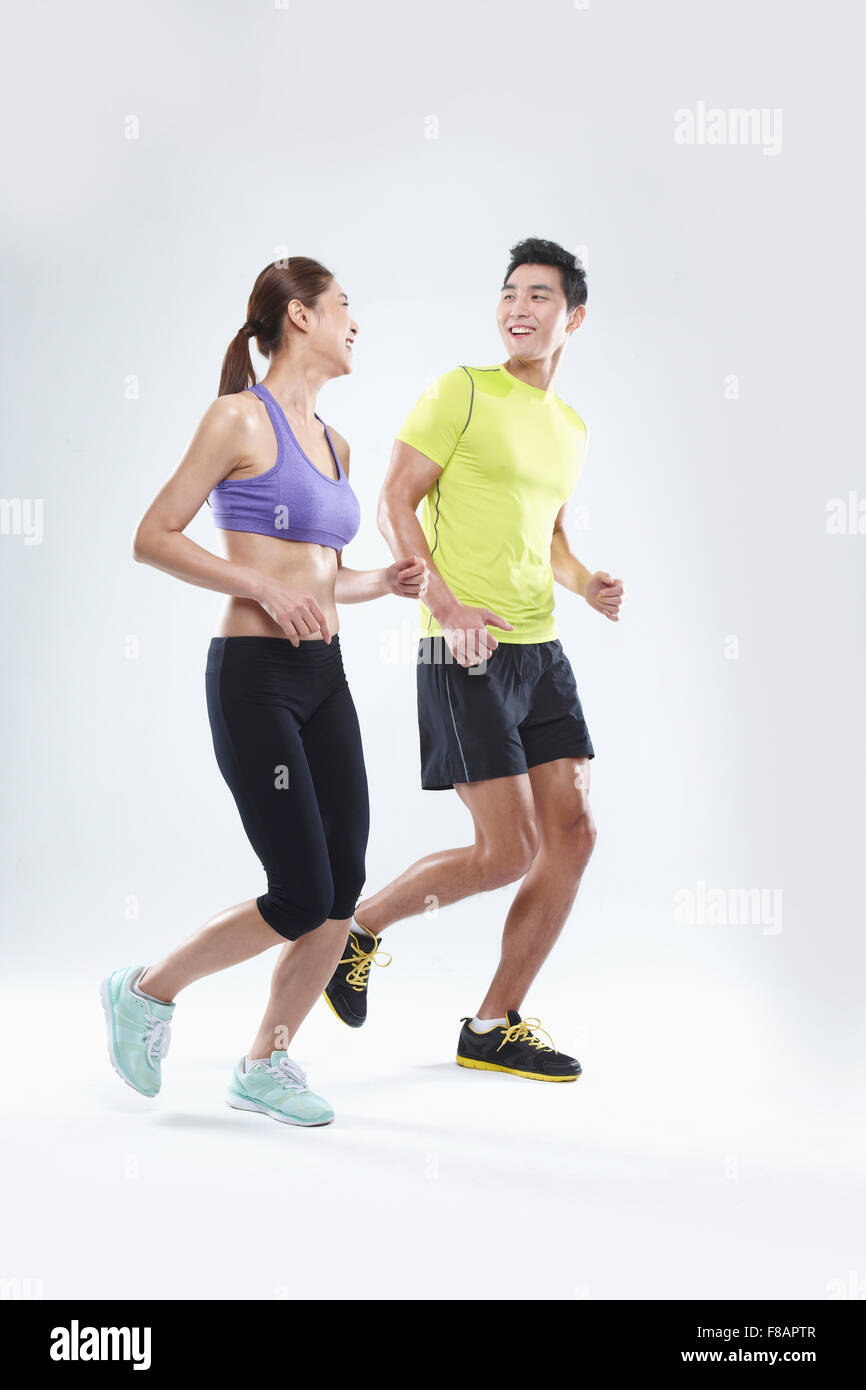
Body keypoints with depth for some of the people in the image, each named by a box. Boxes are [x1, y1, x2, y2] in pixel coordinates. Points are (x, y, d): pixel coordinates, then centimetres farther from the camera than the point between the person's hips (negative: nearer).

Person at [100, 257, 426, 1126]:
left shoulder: (331, 442, 16)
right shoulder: (242, 416, -7)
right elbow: (152, 538, -10)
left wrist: (382, 583, 6)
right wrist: (265, 588, -18)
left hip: (324, 676, 8)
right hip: (255, 675, -8)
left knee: (344, 888, 3)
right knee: (301, 899, -7)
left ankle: (265, 1065, 20)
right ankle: (146, 992, 17)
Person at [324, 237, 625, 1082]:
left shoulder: (572, 430, 17)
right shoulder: (462, 392, -4)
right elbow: (394, 505, -8)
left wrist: (586, 585, 6)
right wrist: (447, 605, -21)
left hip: (541, 651, 8)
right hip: (465, 655, -7)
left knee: (573, 835, 2)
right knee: (509, 851, -9)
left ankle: (495, 1026, 15)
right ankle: (358, 924, 16)